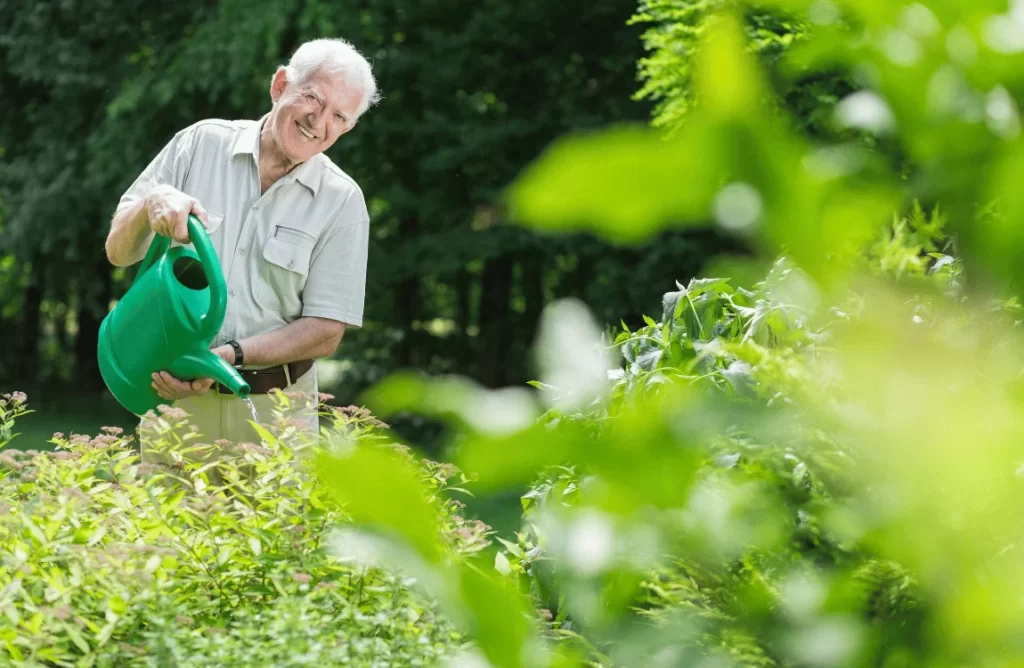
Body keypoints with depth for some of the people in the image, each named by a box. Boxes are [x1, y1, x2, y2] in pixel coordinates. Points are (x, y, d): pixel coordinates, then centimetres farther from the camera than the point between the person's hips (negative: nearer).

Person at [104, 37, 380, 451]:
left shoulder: (342, 202, -2)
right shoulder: (201, 144, 1)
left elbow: (325, 332, -5)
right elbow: (119, 253, 5)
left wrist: (229, 355, -18)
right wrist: (151, 203, -17)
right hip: (174, 397, 1)